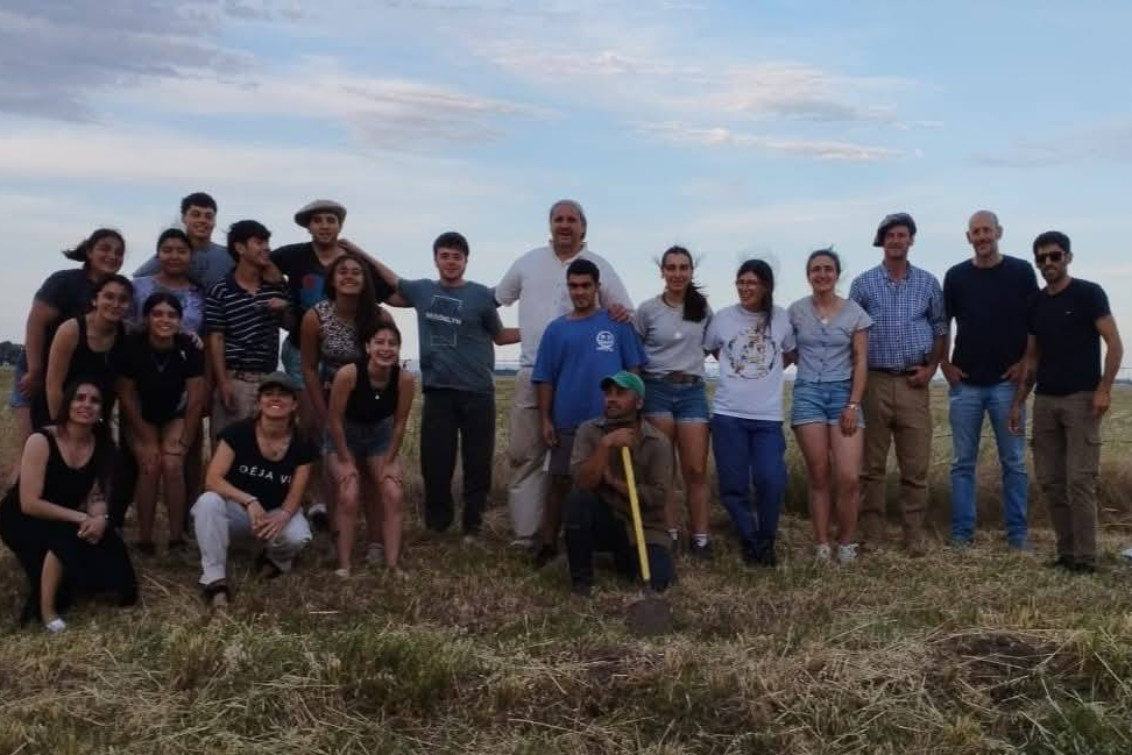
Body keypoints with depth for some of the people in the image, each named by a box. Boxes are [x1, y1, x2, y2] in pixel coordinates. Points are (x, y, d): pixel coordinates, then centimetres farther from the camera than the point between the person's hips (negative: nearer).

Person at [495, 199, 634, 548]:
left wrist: (621, 313, -17)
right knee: (524, 454, 3)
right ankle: (525, 533, 10)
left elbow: (626, 314, 4)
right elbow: (494, 301, 19)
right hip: (533, 373, 2)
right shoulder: (528, 262, 10)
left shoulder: (599, 267, 5)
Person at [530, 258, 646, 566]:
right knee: (561, 482, 4)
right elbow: (545, 379, 4)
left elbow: (633, 368, 3)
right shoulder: (556, 329, 5)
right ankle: (547, 543, 11)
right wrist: (545, 419, -1)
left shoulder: (617, 324, 2)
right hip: (568, 422, 0)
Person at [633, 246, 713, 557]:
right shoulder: (647, 309, 0)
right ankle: (669, 534, 8)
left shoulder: (703, 308, 6)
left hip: (692, 391, 2)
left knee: (696, 469, -2)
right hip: (657, 390, -1)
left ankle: (700, 537, 4)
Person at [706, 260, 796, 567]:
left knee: (771, 481, -12)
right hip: (728, 414, 1)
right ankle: (750, 541, 22)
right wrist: (736, 369, 11)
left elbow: (790, 354, 18)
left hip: (768, 415, 0)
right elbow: (711, 349, 19)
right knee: (733, 486, 2)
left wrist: (767, 371, 8)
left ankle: (766, 541, 12)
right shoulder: (723, 317, 1)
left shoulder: (782, 318, 2)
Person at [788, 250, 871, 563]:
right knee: (819, 476, 1)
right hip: (807, 394, 1)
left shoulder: (854, 312, 2)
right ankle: (822, 545, 10)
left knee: (849, 478, -9)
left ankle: (846, 543, 9)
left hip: (843, 394, 0)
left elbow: (861, 361, 0)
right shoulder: (796, 311, 4)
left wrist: (853, 404, -7)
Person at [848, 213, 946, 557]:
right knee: (872, 466, 3)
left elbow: (940, 328, 13)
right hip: (874, 381, -1)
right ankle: (872, 536, 10)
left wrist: (931, 367, 1)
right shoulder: (863, 283, 4)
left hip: (913, 383, 1)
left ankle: (914, 537, 10)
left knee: (916, 467, 2)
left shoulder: (928, 283, 8)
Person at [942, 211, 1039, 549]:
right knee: (963, 463, 5)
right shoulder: (956, 276, 4)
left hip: (1006, 382, -1)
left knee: (1014, 461, 4)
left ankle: (1018, 532, 12)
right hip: (965, 383, 1)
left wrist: (1026, 362, -4)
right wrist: (944, 363, 3)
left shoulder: (1021, 272, 0)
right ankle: (962, 533, 10)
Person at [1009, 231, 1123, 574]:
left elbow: (1114, 344, -8)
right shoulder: (1035, 304, 12)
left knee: (1079, 481, -8)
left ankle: (1085, 558, -1)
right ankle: (1066, 553, 15)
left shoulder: (1088, 294, -4)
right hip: (1045, 400, 6)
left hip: (1081, 398, -6)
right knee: (1050, 481, 6)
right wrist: (1018, 402, 11)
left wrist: (1104, 389, -18)